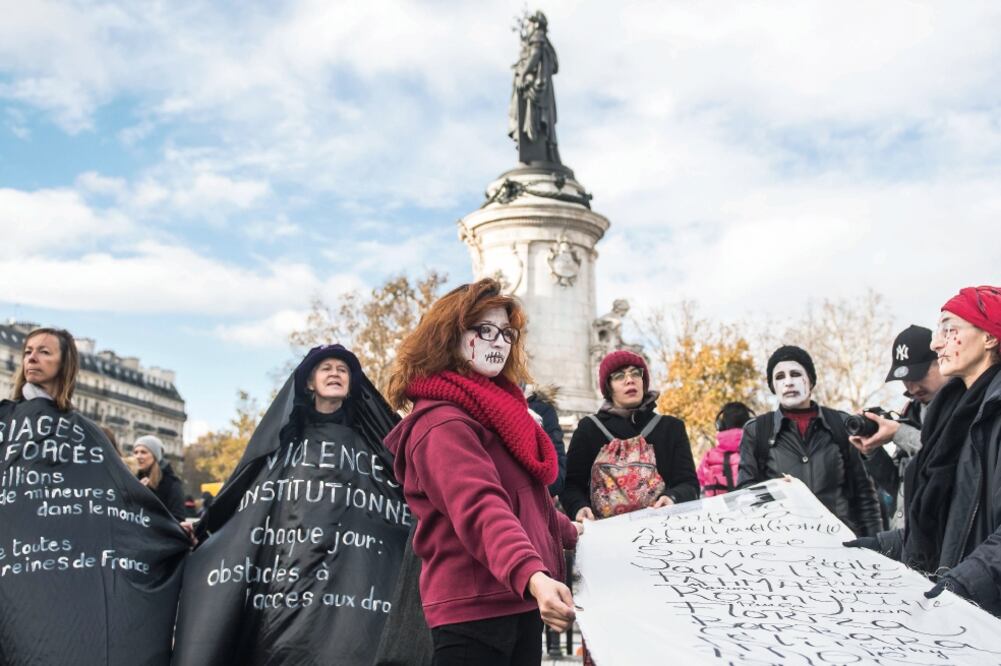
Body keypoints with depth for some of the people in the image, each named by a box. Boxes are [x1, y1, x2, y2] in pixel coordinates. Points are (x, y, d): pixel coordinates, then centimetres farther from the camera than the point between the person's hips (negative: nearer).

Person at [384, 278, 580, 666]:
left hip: (521, 604, 9)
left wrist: (569, 532, 39)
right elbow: (480, 509, -32)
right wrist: (532, 577, -44)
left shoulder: (493, 409, 15)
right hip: (475, 609, -9)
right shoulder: (442, 423, -15)